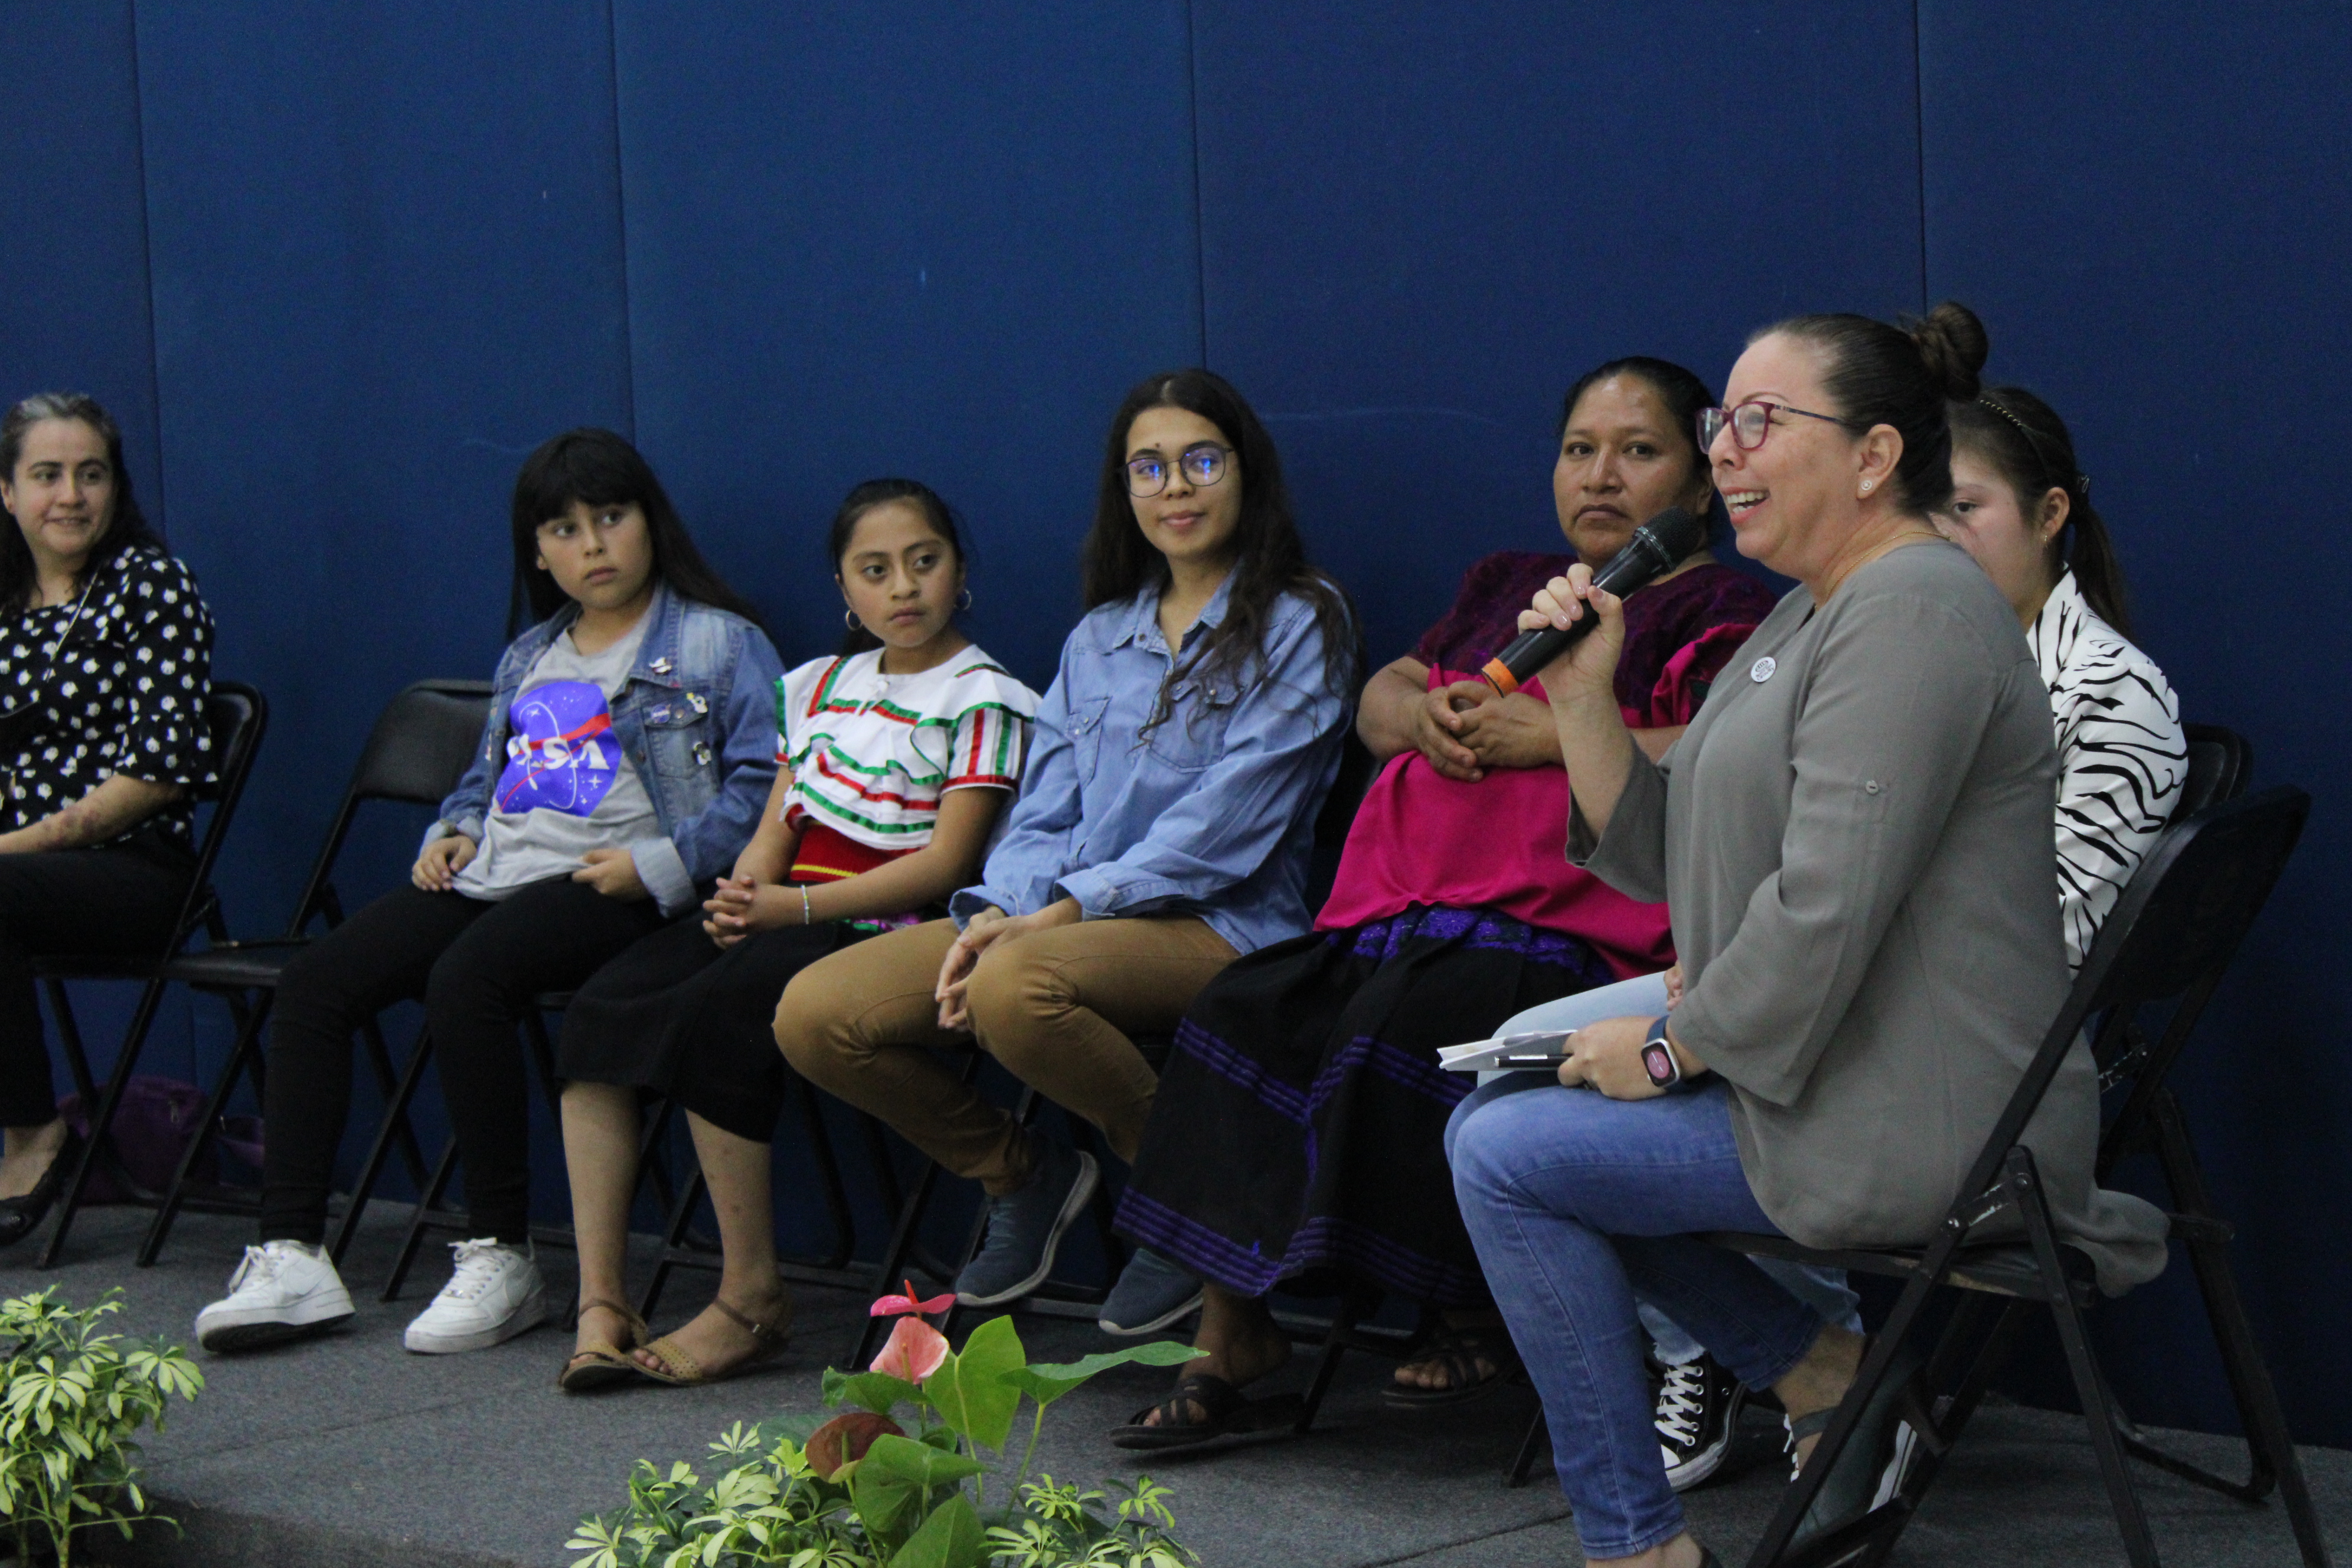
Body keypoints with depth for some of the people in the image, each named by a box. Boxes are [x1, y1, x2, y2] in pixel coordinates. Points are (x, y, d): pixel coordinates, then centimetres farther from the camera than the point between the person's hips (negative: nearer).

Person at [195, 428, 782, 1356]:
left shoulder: (719, 645, 4)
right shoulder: (527, 661, 27)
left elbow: (762, 786, -7)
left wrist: (659, 864, -18)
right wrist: (454, 833, 12)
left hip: (608, 886, -7)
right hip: (491, 875, 8)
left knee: (465, 978, -35)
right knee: (315, 982, -12)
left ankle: (502, 1262, -27)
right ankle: (289, 1255, -16)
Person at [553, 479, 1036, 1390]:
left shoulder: (984, 700, 0)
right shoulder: (822, 685, 22)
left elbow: (945, 862, -9)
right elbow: (777, 828, 18)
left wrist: (796, 907, -16)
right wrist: (740, 896, -7)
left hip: (883, 932, -7)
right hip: (783, 916, 7)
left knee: (711, 1013, -33)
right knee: (599, 1011, -19)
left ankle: (752, 1298, -24)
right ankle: (600, 1302, -23)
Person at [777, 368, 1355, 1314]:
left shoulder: (1300, 624, 2)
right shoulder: (1099, 638, 22)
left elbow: (1227, 824, -9)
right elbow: (1044, 814, 15)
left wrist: (1060, 914, -17)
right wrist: (996, 913, -8)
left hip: (1219, 925, -6)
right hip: (1059, 915, 6)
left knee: (1015, 989, -38)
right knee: (815, 1014, -13)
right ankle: (1021, 1176, 9)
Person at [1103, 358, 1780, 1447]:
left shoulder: (1718, 612, 6)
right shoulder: (1506, 589, 30)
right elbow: (1377, 702, 33)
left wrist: (1547, 734, -10)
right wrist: (1420, 713, 7)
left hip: (1560, 936, -7)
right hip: (1397, 912, 7)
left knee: (1400, 1024, -33)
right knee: (1240, 1012, -16)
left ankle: (1482, 1314, -15)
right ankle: (1229, 1336, -14)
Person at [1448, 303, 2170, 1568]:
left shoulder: (1912, 610, -18)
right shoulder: (1806, 618, 17)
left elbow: (1826, 907, -25)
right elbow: (1659, 857, 16)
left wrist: (1673, 1047, -13)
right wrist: (1581, 697, 2)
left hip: (1913, 1122, -11)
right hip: (1840, 1087, 11)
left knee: (1508, 1157, -11)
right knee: (1504, 1116, 18)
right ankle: (1820, 1373, 15)